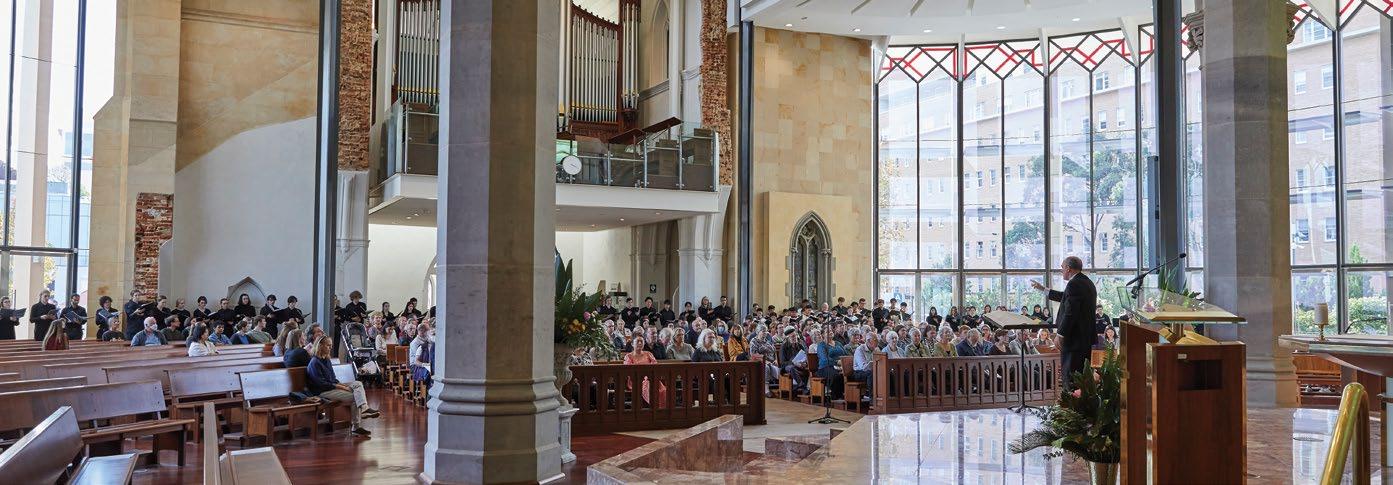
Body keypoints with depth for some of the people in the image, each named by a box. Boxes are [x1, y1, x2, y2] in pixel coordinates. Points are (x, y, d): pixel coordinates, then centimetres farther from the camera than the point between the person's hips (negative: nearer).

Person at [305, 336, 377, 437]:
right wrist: (338, 386, -19)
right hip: (322, 392, -9)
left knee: (358, 384, -13)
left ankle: (364, 409, -32)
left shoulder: (327, 360, 17)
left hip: (332, 386, 9)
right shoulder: (314, 362, -13)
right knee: (354, 397, -20)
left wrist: (340, 384, -1)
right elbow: (320, 383, -19)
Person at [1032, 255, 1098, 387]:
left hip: (1073, 338, -10)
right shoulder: (1087, 282, 14)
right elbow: (1066, 298, 26)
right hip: (1087, 337, 10)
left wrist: (1060, 334, -18)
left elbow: (1070, 313, -24)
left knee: (1071, 377, -7)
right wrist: (1043, 289, 32)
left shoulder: (1074, 284, -18)